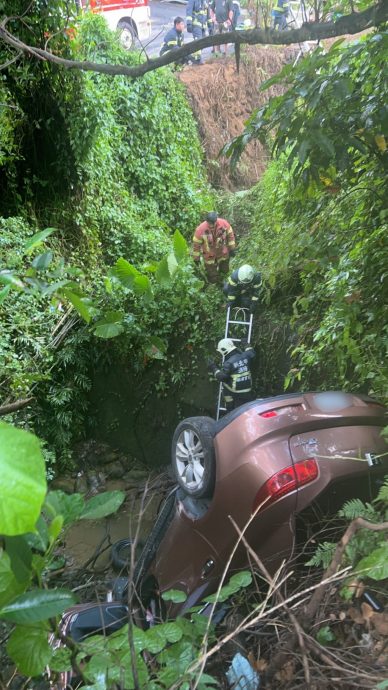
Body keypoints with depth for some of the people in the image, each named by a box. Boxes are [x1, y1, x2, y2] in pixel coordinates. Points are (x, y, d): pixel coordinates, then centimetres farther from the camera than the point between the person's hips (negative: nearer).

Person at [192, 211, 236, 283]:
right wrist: (196, 258, -6)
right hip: (209, 255, -3)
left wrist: (232, 248, 3)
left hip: (223, 253, 3)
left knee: (224, 271, 26)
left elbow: (230, 235, -5)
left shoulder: (224, 223, -25)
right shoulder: (200, 229, -31)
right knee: (213, 279, 9)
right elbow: (196, 244, -16)